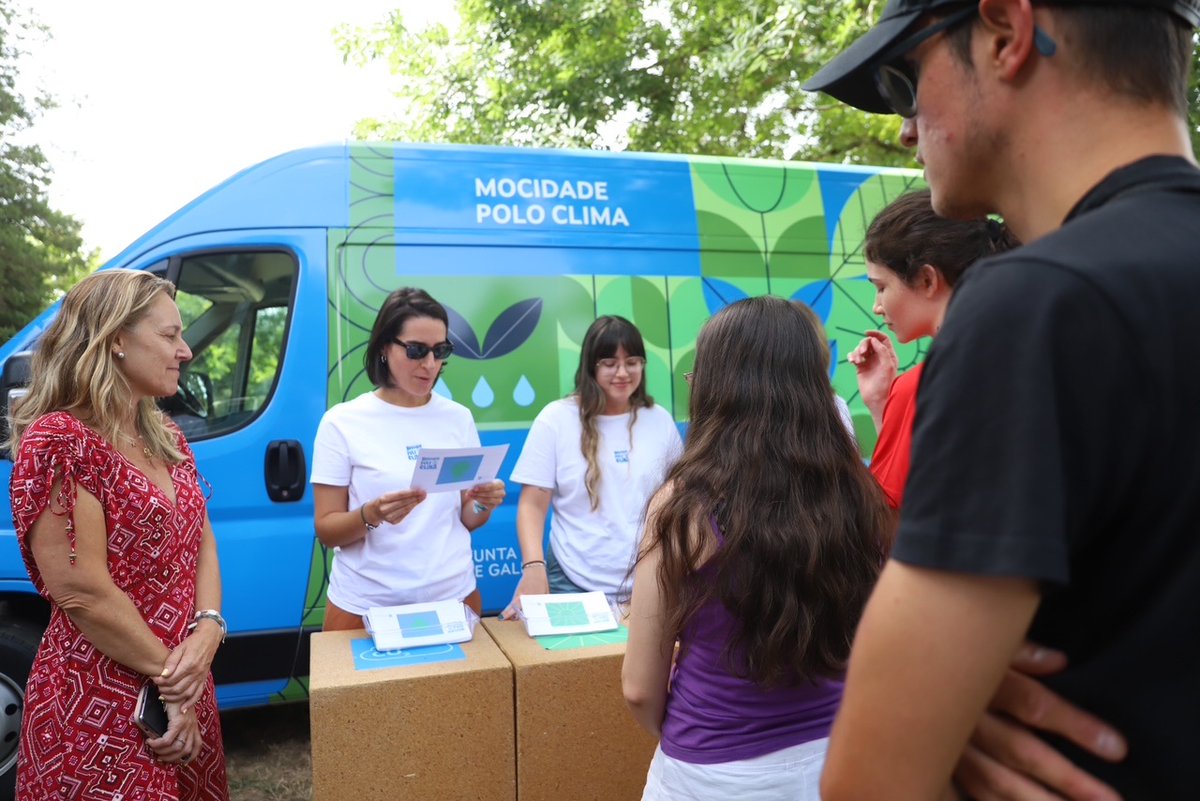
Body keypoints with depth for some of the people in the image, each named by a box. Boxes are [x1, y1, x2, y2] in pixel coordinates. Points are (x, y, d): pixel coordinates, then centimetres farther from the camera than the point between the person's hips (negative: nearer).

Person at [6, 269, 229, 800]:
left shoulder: (167, 439, 8)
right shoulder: (59, 440, -17)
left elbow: (201, 543, 7)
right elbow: (80, 592, -20)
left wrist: (207, 632, -10)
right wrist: (171, 678, -13)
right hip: (98, 708, -8)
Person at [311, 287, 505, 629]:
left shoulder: (458, 418, 2)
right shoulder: (343, 422, -7)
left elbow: (465, 520, 8)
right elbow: (327, 531, -7)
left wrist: (482, 505, -13)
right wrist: (372, 514, -25)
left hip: (453, 599, 3)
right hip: (366, 606, -2)